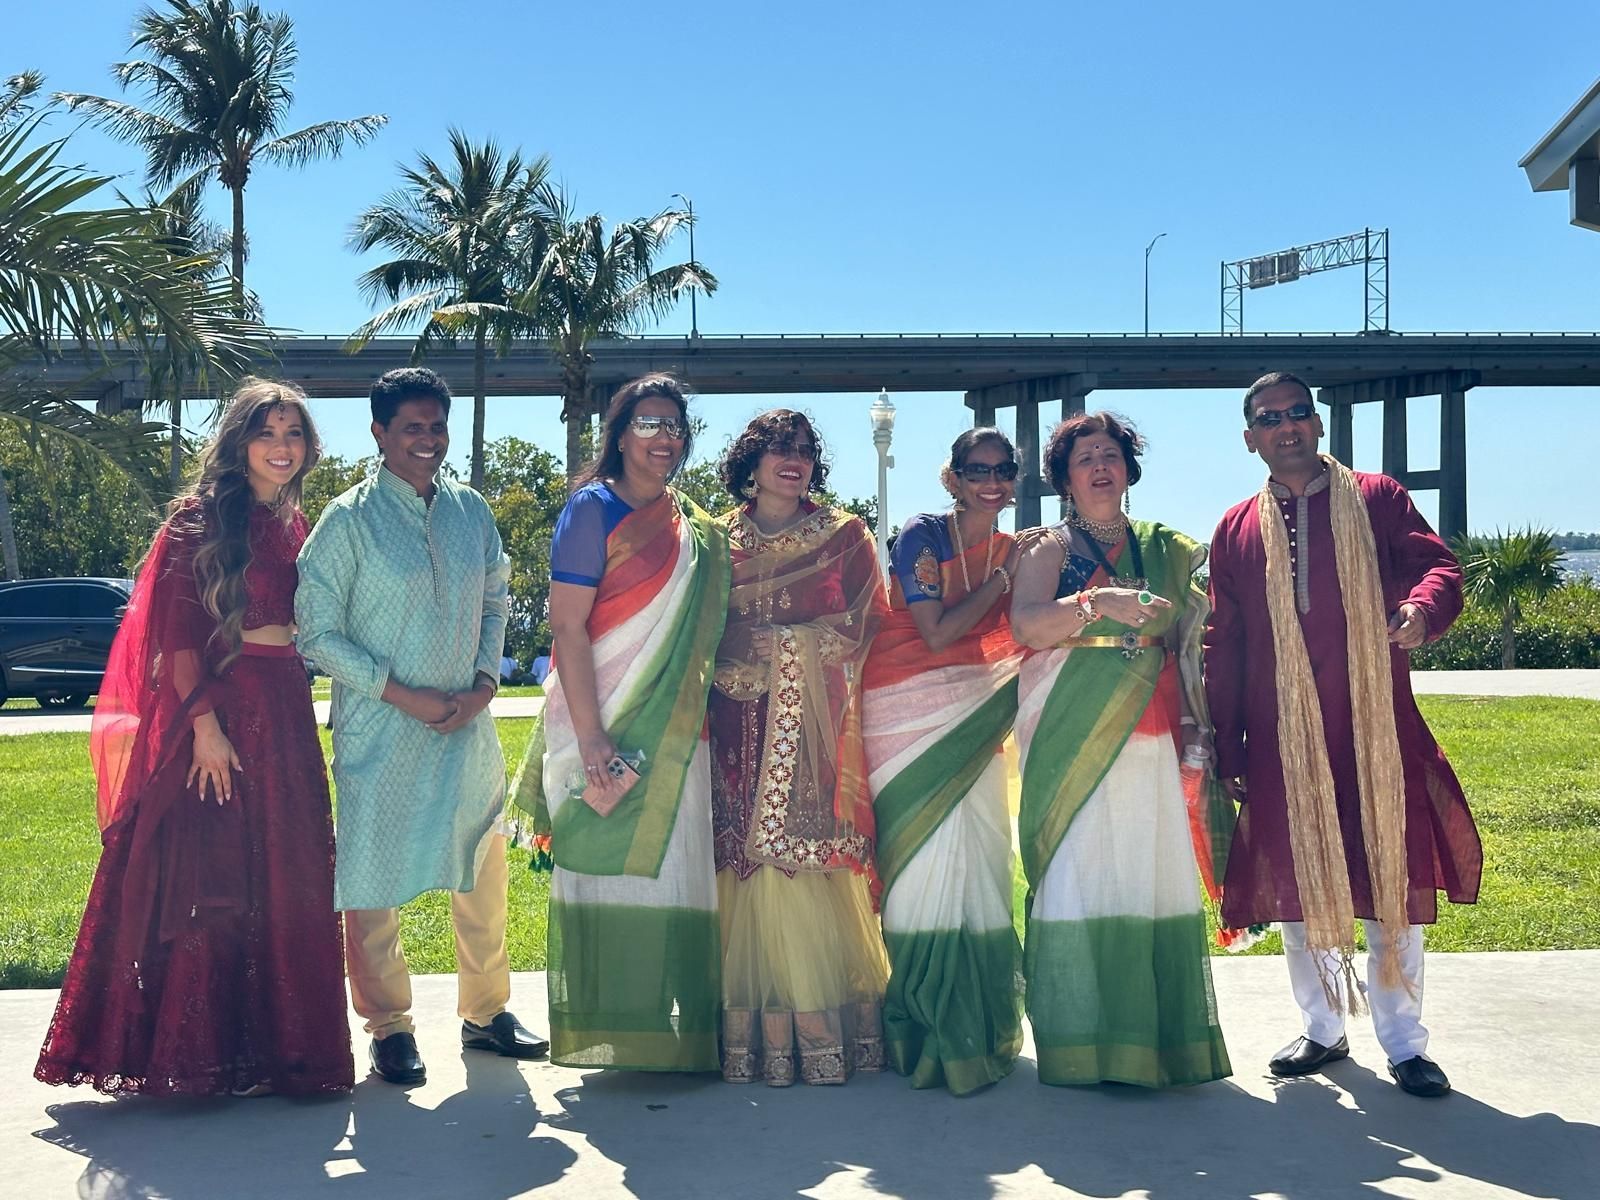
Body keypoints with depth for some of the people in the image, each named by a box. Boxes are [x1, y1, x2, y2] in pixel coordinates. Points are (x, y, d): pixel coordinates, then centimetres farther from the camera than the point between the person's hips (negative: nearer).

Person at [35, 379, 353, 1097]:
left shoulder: (294, 528, 14)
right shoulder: (201, 521, -6)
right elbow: (177, 633, -11)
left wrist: (293, 719, 14)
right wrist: (205, 725, -19)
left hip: (284, 715, 7)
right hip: (215, 709, -7)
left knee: (285, 885, 8)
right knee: (204, 882, -3)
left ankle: (273, 1040, 19)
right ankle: (193, 1053, 7)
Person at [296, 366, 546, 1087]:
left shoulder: (472, 512, 7)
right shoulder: (349, 520, -7)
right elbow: (317, 632, -9)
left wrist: (483, 684, -3)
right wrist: (403, 694, -14)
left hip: (468, 726, 5)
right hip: (380, 731, -4)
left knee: (482, 871, 12)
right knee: (374, 878, 2)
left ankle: (486, 1013, 28)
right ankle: (389, 1028, 17)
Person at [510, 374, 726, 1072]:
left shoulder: (696, 530, 14)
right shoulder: (593, 510, -6)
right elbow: (567, 628, -13)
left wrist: (695, 718, 11)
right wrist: (590, 736, -20)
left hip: (675, 732, 6)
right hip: (604, 725, -6)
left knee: (673, 868, 8)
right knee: (607, 867, -3)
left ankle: (674, 1026, 15)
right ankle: (603, 1032, 4)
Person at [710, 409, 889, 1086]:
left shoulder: (845, 536, 12)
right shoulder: (720, 539, 14)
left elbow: (864, 623, 6)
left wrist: (782, 642, -2)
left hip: (814, 720, -1)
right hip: (742, 719, 1)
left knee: (807, 857, -10)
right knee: (748, 858, -6)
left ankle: (819, 1029, -6)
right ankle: (753, 1032, -4)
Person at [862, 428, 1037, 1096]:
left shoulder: (1015, 552, 9)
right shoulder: (922, 537, -6)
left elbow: (1022, 644, 6)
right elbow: (936, 634, -15)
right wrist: (1003, 575, -12)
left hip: (972, 716, 5)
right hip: (910, 712, -5)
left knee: (977, 859, 1)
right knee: (927, 857, -9)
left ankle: (980, 1026, 12)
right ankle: (930, 1032, 0)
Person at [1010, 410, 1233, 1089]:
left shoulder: (1165, 551, 17)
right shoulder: (1052, 549, 6)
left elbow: (1184, 648, 18)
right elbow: (1025, 625, -10)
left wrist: (1194, 730, 9)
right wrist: (1098, 602, -23)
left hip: (1148, 740, 3)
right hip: (1073, 735, -3)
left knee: (1154, 872, -2)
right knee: (1076, 871, -8)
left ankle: (1154, 1034, 6)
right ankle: (1079, 1042, -4)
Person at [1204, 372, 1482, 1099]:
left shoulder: (1377, 500, 5)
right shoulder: (1236, 530, 9)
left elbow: (1435, 566, -6)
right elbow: (1223, 647, 9)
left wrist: (1423, 610, -31)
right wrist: (1228, 750, 4)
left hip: (1375, 732, -2)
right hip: (1284, 743, 2)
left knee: (1391, 880, 1)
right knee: (1299, 886, 8)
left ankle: (1403, 1042, 13)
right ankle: (1323, 1030, 25)